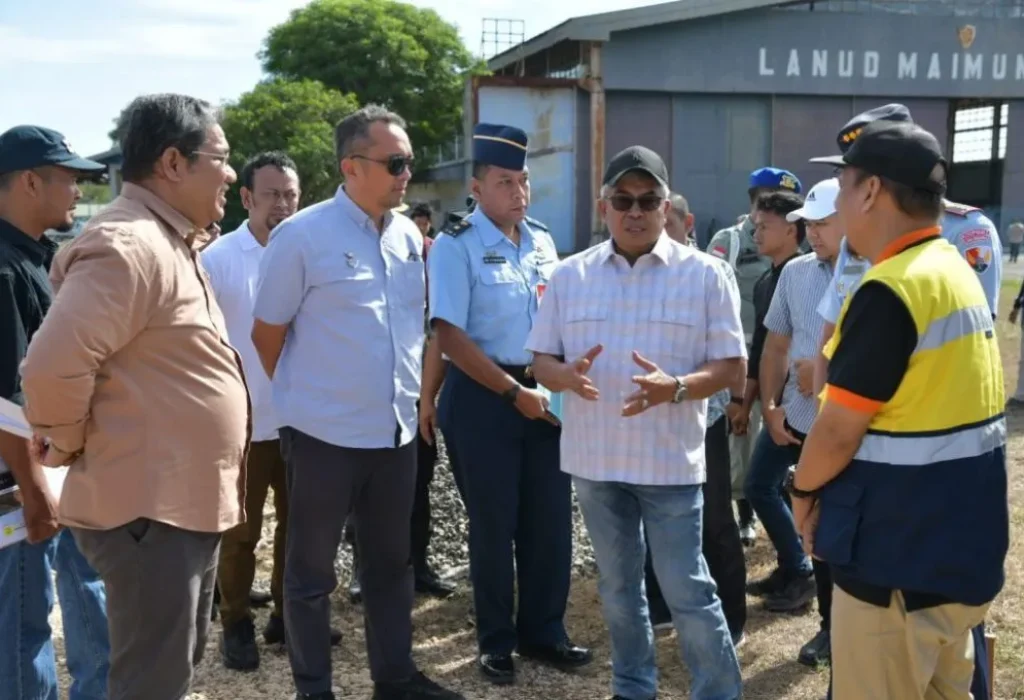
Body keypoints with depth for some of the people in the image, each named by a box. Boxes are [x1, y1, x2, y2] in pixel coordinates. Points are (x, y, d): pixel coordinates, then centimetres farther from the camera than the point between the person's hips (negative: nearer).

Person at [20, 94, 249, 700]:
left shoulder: (170, 244, 14)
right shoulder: (127, 247, -20)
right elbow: (53, 368, -27)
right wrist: (74, 448, -13)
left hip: (186, 501, 10)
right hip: (149, 507, -10)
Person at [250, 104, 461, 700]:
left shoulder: (409, 235, 5)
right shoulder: (302, 235, -11)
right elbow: (267, 333, -3)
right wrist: (302, 396, 7)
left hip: (397, 428, 6)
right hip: (325, 432, -5)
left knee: (391, 561, 17)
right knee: (312, 568, 9)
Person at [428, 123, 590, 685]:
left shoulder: (541, 242, 9)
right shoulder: (456, 245, -10)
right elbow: (449, 335, -15)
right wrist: (514, 392, -16)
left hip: (545, 392, 6)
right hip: (484, 396, -5)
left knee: (551, 518, 10)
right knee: (494, 523, 6)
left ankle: (542, 631, 29)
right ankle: (496, 641, 25)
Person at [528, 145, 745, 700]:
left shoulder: (706, 274, -5)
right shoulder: (569, 275, 4)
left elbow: (731, 366, -4)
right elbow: (540, 359, 6)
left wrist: (675, 388, -23)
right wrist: (566, 376, -17)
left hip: (670, 461, -3)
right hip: (595, 460, 4)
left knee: (687, 591, 2)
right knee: (617, 586, 18)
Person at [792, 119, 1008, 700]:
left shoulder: (891, 289, -22)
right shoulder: (957, 272, 9)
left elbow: (840, 431, -20)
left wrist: (804, 489, -2)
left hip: (899, 557, -9)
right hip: (960, 544, 9)